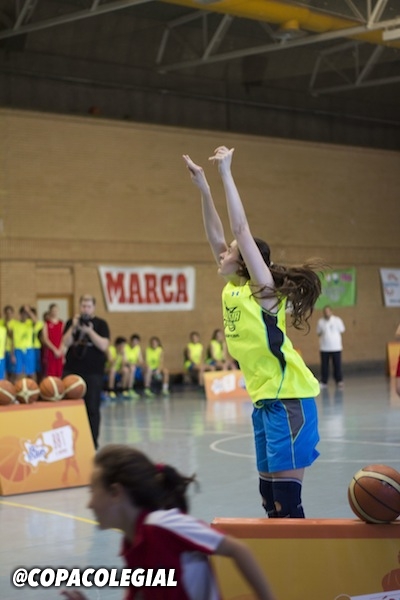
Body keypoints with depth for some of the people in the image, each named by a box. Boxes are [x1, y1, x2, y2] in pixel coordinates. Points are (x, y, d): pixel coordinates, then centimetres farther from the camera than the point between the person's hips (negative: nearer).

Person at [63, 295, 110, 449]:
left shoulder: (101, 324, 2)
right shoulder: (71, 322, 9)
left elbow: (104, 346, -10)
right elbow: (66, 343, -3)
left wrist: (89, 331, -18)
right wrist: (74, 327, -16)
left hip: (93, 372, -2)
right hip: (71, 370, 2)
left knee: (92, 408, 0)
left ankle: (93, 441, 8)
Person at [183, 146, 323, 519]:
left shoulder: (263, 288, -8)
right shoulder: (233, 288, 12)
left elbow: (241, 228, -13)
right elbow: (215, 236, 13)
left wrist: (225, 173, -9)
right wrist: (202, 187, 7)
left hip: (289, 399, -8)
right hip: (263, 400, 8)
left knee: (287, 500, -8)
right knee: (270, 496, 12)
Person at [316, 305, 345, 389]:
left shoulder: (337, 320, 1)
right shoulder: (320, 321, 6)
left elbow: (341, 331, 7)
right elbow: (318, 333, 12)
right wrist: (321, 334, -8)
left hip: (336, 347, -1)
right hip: (324, 347, 1)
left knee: (337, 364, 0)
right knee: (324, 365, 3)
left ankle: (339, 381, 10)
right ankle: (324, 381, 11)